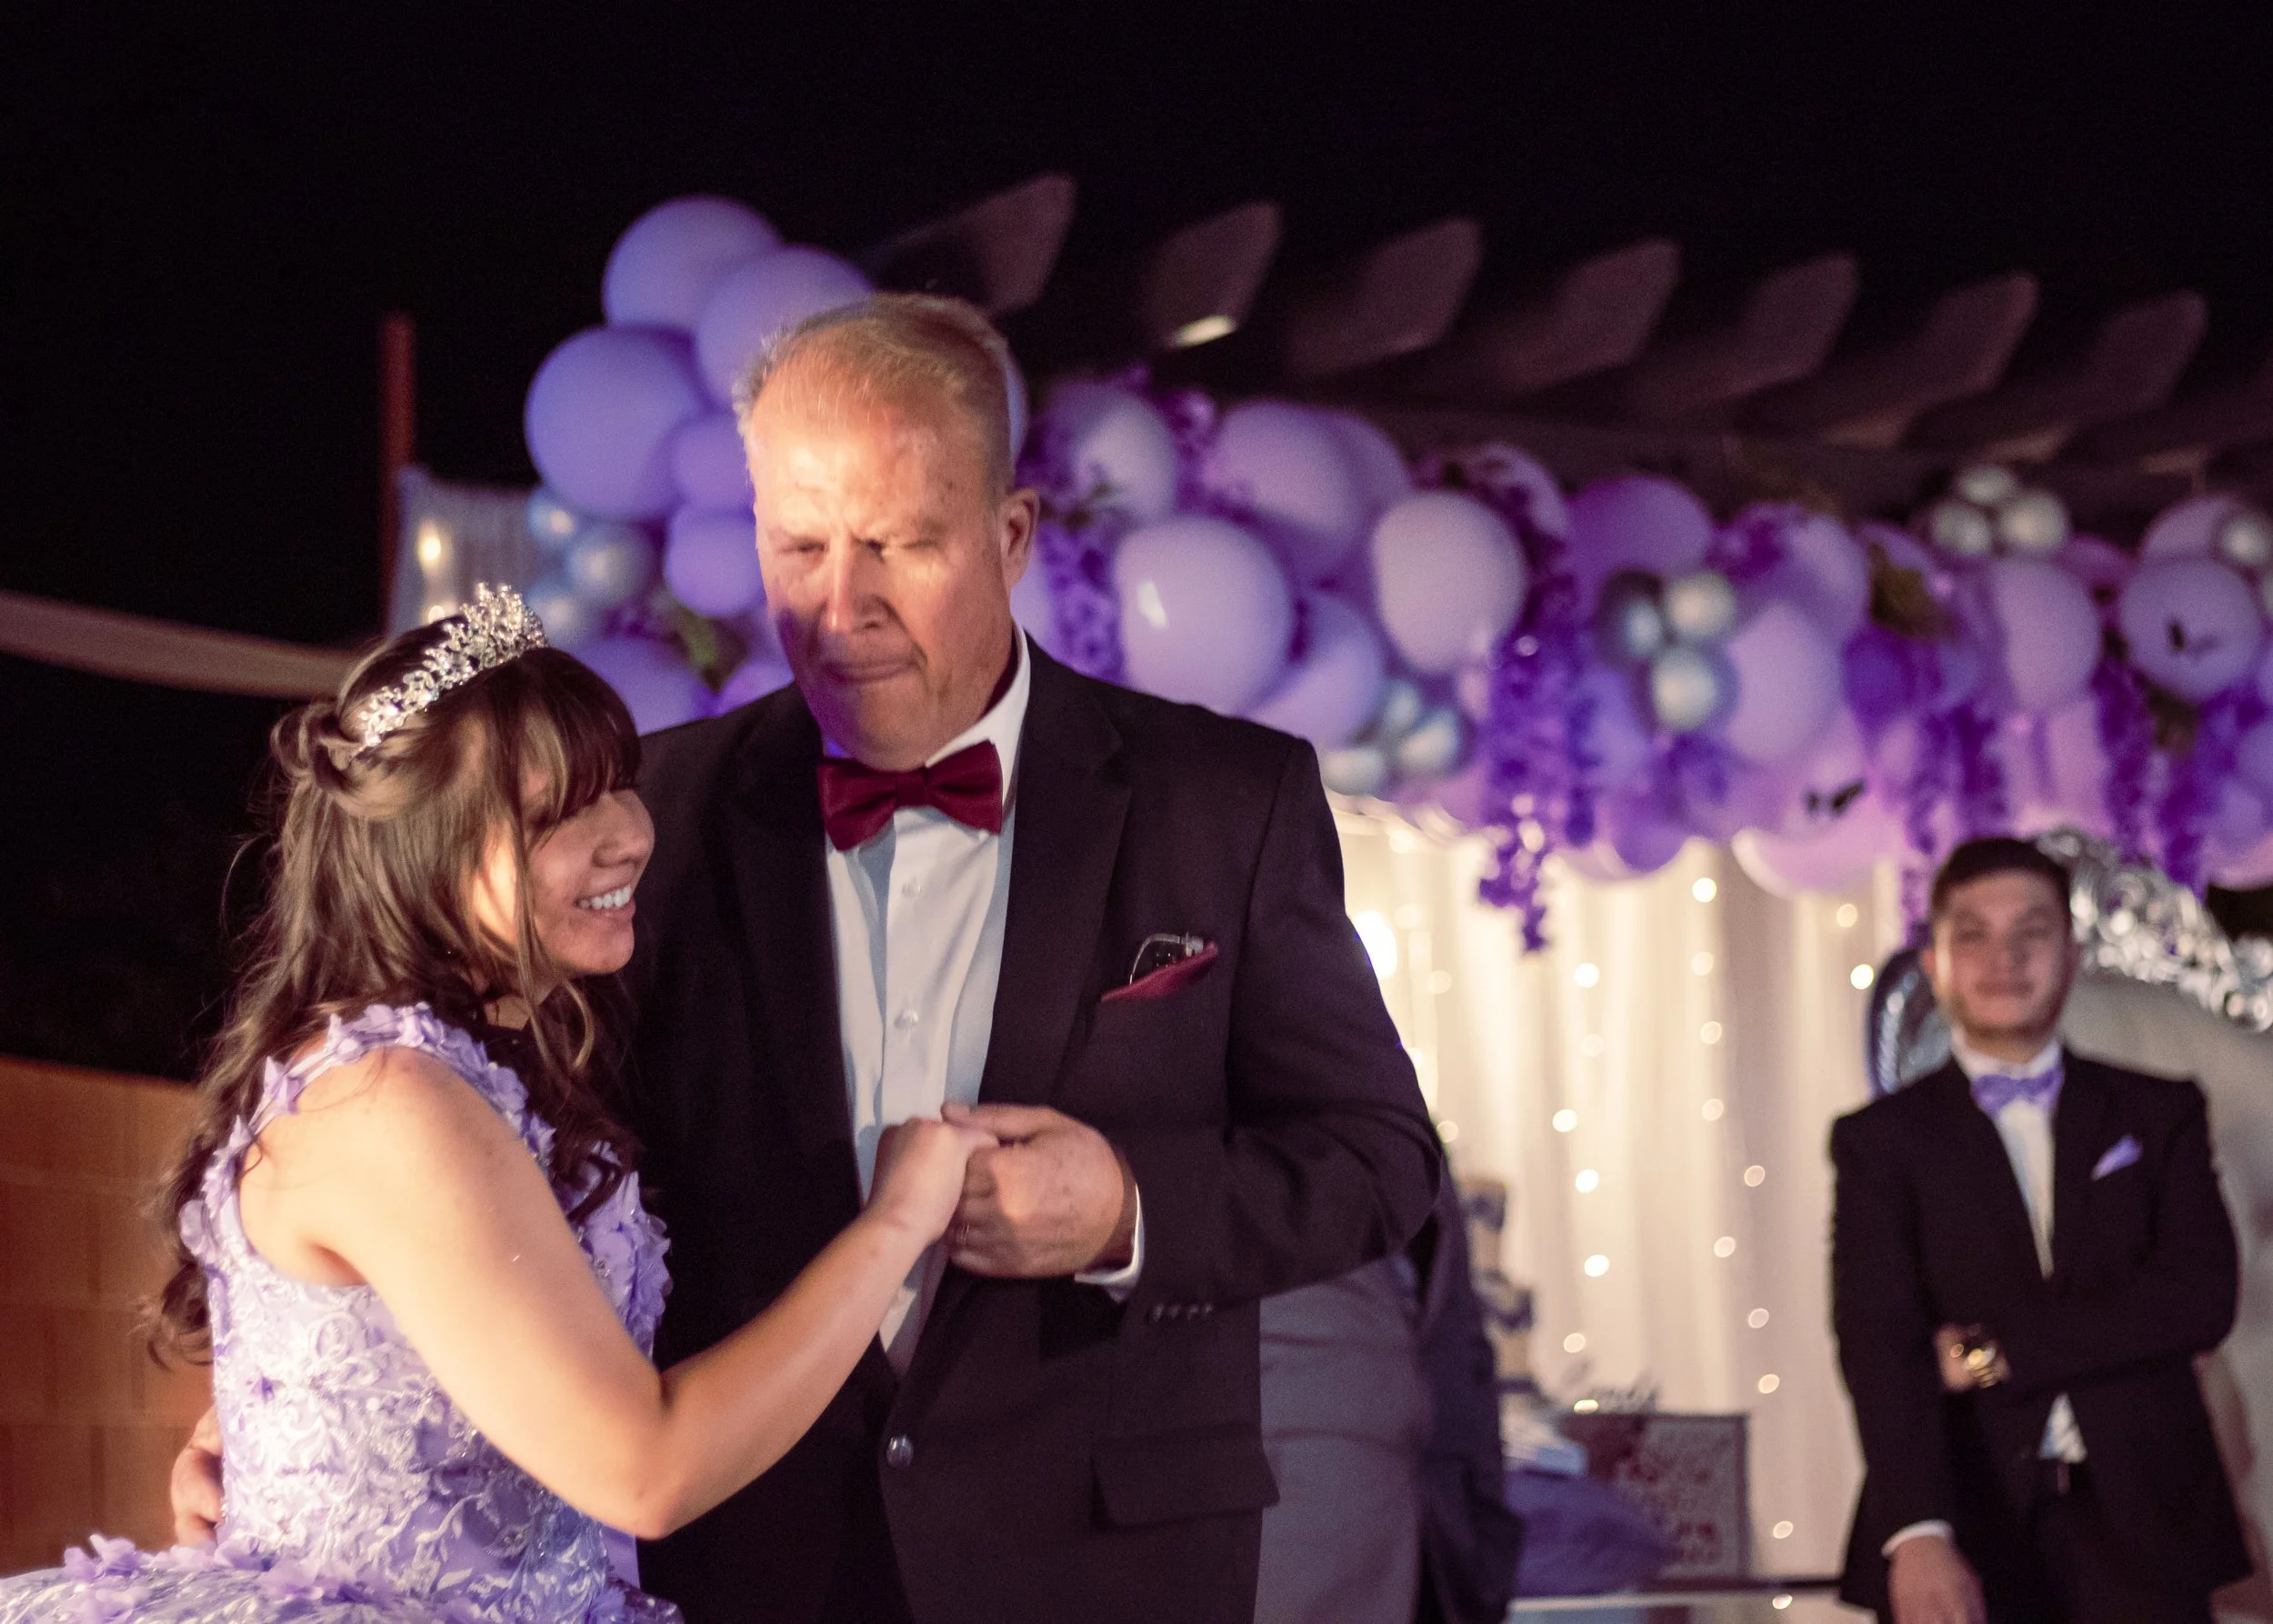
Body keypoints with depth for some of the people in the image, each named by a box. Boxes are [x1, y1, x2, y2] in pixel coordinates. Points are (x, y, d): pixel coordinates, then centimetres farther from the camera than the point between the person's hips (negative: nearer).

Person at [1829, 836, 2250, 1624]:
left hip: (2139, 1529, 1)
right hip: (1966, 1533, -1)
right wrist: (1917, 1536, -23)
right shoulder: (1882, 1140, 7)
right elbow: (1878, 1342, -7)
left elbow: (2200, 1299, -1)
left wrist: (1990, 1353, -9)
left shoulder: (2161, 1115, 13)